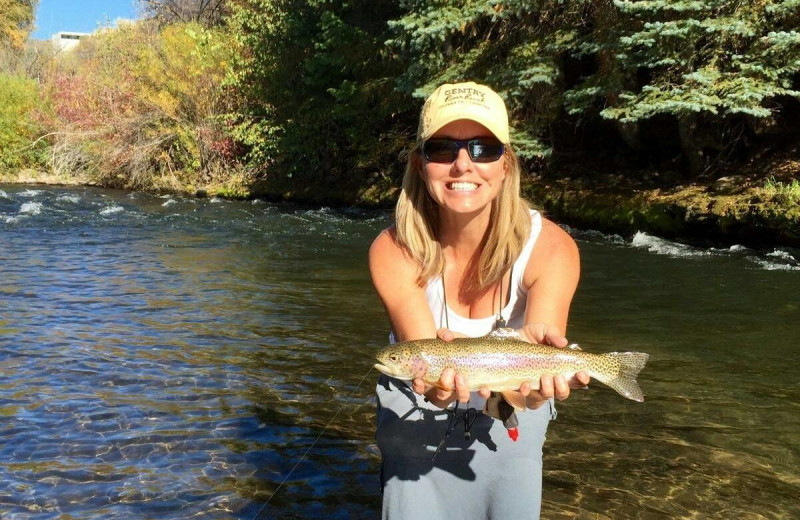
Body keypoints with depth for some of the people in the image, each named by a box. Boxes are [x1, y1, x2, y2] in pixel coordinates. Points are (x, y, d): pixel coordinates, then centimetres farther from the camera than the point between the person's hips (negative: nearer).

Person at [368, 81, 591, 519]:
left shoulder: (550, 248, -25)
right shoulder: (394, 251, -24)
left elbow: (530, 393, -31)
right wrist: (439, 383, -55)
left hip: (510, 431, 1)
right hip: (417, 424, 0)